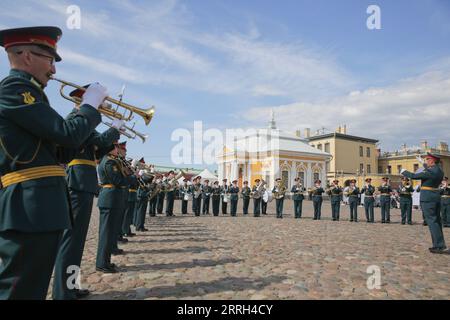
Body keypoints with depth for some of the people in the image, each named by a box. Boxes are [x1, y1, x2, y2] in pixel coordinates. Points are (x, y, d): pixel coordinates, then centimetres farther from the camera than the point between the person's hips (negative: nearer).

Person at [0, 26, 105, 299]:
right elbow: (68, 134, -18)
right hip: (32, 209, -10)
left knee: (31, 289, 19)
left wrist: (87, 113, 13)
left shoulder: (23, 92, 21)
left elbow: (61, 154, 18)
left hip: (38, 209, 10)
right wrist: (91, 105, -1)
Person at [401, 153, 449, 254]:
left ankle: (439, 246, -5)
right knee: (437, 220, 14)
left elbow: (414, 176, -14)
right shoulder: (440, 171, 9)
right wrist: (424, 164, 40)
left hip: (427, 198, -9)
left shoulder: (430, 172, -18)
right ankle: (440, 244, 21)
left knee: (432, 221, -6)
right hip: (437, 196, 9)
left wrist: (404, 172, 3)